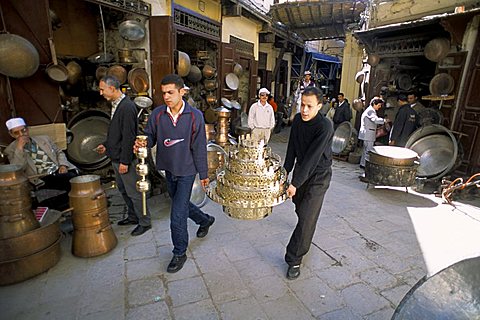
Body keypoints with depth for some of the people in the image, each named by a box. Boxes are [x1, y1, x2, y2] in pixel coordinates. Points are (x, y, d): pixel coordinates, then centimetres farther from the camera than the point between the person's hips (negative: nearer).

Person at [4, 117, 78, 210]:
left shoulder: (44, 139, 21)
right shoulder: (11, 150, 11)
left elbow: (59, 152, 24)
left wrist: (63, 165, 2)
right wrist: (20, 148, -10)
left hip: (60, 171, 4)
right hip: (43, 180, -4)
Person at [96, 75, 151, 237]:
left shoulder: (127, 107, -21)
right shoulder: (116, 105, 10)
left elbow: (128, 137, -23)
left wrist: (124, 161, -22)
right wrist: (106, 145, 15)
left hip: (125, 158, -10)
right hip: (116, 157, 10)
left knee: (134, 192, 2)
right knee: (123, 190, 20)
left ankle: (145, 222, 17)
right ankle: (133, 216, 37)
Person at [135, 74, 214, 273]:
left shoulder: (195, 116, -14)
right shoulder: (157, 114, -6)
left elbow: (199, 148, -11)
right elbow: (150, 136, 3)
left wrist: (203, 174, -5)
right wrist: (142, 143, -22)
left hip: (186, 170, -5)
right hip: (169, 169, 5)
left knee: (177, 214, -3)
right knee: (181, 204, 23)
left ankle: (179, 253, 20)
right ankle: (205, 220, 52)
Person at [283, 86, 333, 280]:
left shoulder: (325, 127, -26)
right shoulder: (298, 120, -5)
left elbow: (312, 158, -28)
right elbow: (292, 148, 1)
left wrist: (295, 183, -28)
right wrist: (286, 170, -3)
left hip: (318, 176, -6)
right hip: (301, 169, 6)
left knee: (307, 217, -8)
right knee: (300, 208, 21)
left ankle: (294, 259, 5)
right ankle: (305, 239, 51)